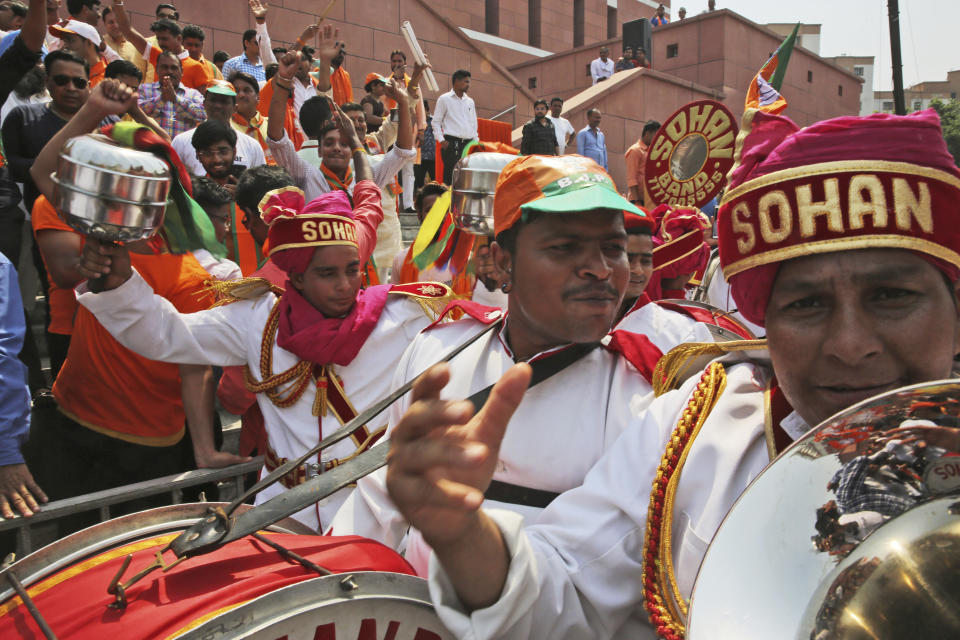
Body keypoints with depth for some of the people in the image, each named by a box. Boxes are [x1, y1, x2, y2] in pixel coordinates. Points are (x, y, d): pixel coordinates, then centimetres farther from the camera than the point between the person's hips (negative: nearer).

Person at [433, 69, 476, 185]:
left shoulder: (470, 101, 18)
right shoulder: (444, 99, 4)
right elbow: (436, 122, 2)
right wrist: (441, 140, -9)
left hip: (468, 143, 5)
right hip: (452, 143, -5)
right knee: (450, 175, -9)